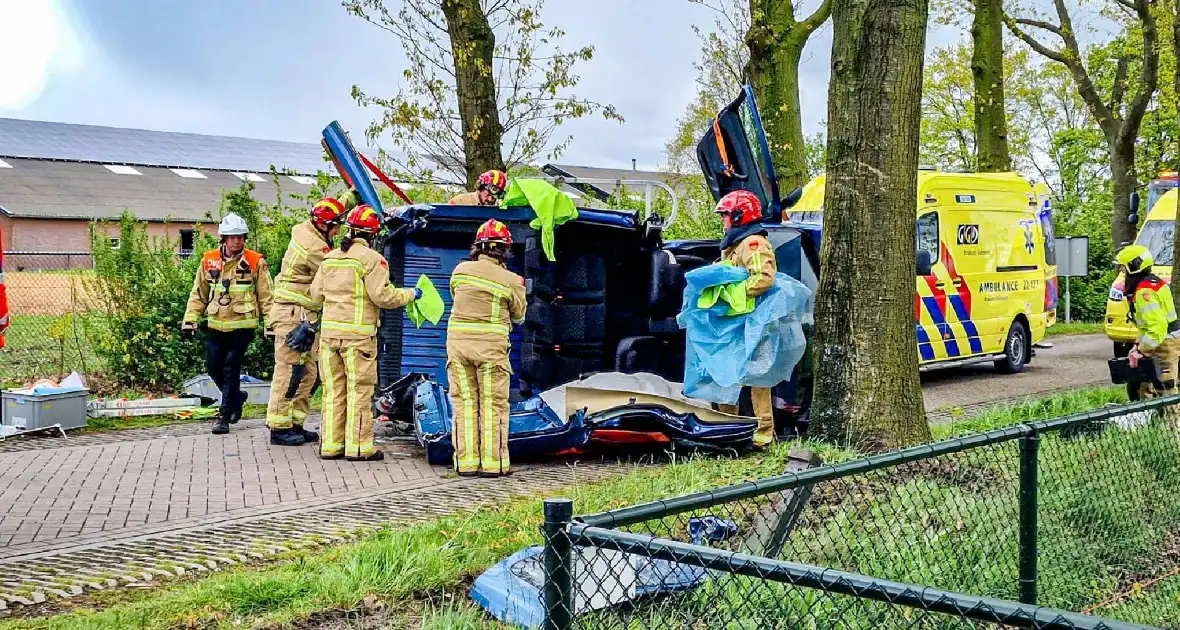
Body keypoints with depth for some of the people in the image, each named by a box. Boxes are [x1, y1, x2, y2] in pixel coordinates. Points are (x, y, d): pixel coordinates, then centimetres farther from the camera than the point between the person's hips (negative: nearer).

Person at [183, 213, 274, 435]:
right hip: (215, 325, 4)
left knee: (231, 369, -3)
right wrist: (190, 319, 6)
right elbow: (198, 293, 11)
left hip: (242, 325, -4)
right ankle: (237, 397, 34)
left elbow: (266, 296, -1)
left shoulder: (255, 262, -5)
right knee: (213, 367, 8)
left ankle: (225, 416, 7)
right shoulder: (209, 261, 4)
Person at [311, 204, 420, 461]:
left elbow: (316, 294, 15)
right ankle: (358, 446, 2)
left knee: (333, 389, 11)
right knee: (359, 391, 0)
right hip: (358, 334, -6)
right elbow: (383, 296, -13)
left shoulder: (330, 258, 12)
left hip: (329, 331, 6)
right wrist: (410, 294, 2)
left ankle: (331, 444, 15)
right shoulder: (371, 259, -9)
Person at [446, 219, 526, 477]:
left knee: (464, 403, 9)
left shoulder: (461, 270, 1)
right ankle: (493, 462, 6)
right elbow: (518, 315, 8)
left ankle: (466, 461, 11)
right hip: (491, 346, -3)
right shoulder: (511, 281, -6)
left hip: (458, 342, 3)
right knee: (493, 405, 5)